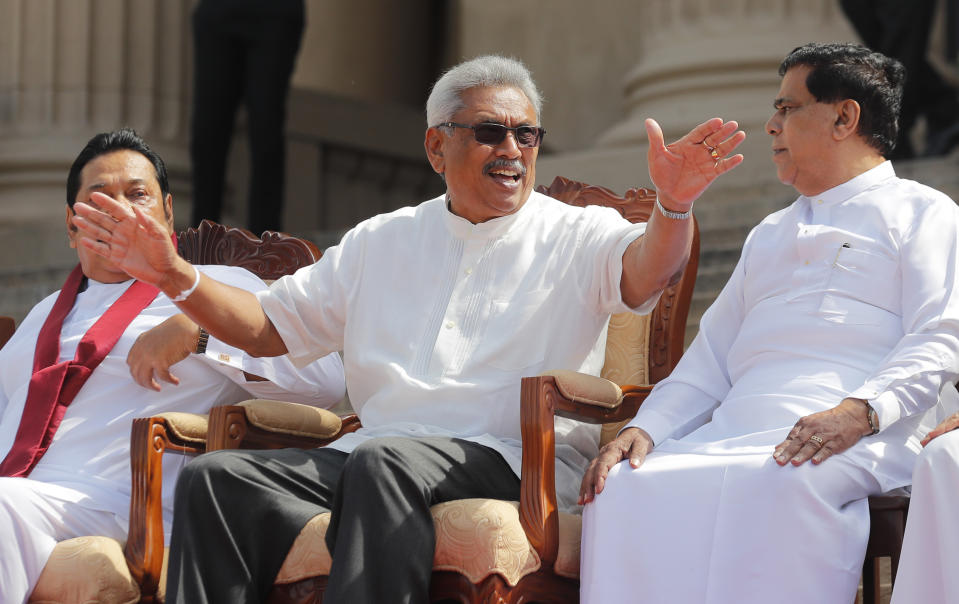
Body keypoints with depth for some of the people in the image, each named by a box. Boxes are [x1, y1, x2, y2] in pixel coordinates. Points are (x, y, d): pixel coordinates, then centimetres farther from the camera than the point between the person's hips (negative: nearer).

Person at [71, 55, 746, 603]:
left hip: (517, 462, -5)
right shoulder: (381, 242, 23)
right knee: (216, 475, -18)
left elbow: (646, 269, -13)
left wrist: (673, 207, -36)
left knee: (386, 462, -38)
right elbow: (269, 325, 24)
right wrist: (175, 275, 8)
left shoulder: (577, 236, 10)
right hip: (374, 455, 5)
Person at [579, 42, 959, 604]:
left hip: (854, 437, -5)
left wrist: (859, 412, -20)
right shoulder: (770, 234, 35)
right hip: (735, 432, 6)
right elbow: (713, 356, 28)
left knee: (779, 486, -41)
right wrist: (646, 427, 8)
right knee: (625, 486, -26)